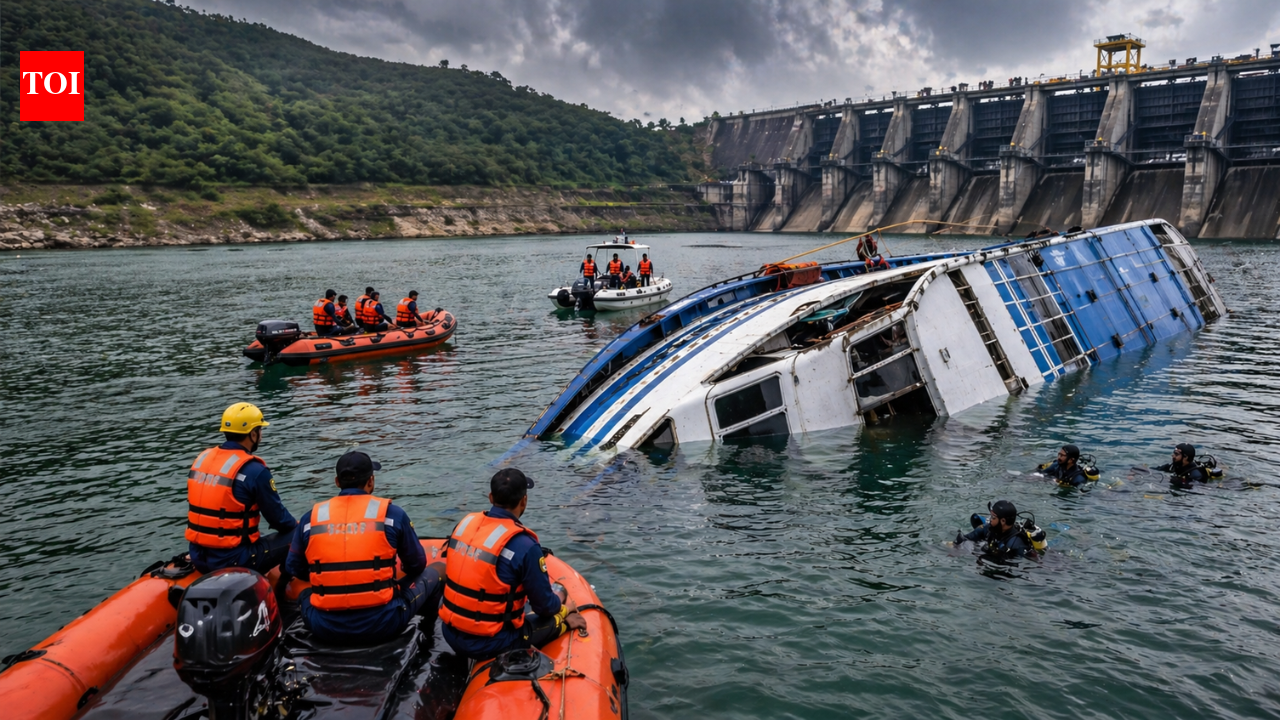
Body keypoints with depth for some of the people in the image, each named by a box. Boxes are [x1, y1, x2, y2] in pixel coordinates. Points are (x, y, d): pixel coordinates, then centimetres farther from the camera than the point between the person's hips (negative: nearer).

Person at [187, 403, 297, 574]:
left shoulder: (201, 459, 5)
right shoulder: (254, 470, -15)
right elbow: (278, 517, -6)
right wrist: (297, 526, 16)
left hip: (199, 557, 8)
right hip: (233, 560, -8)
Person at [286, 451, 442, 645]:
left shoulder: (310, 517, 3)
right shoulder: (392, 513, -3)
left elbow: (294, 569, 13)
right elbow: (416, 566, 8)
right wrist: (398, 570, 32)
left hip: (324, 629, 3)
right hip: (381, 625, -2)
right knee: (435, 570, 20)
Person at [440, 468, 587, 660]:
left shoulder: (466, 523, -3)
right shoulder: (524, 545, -21)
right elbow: (544, 606, -10)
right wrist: (563, 605, 14)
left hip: (450, 633, 6)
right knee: (567, 620, 12)